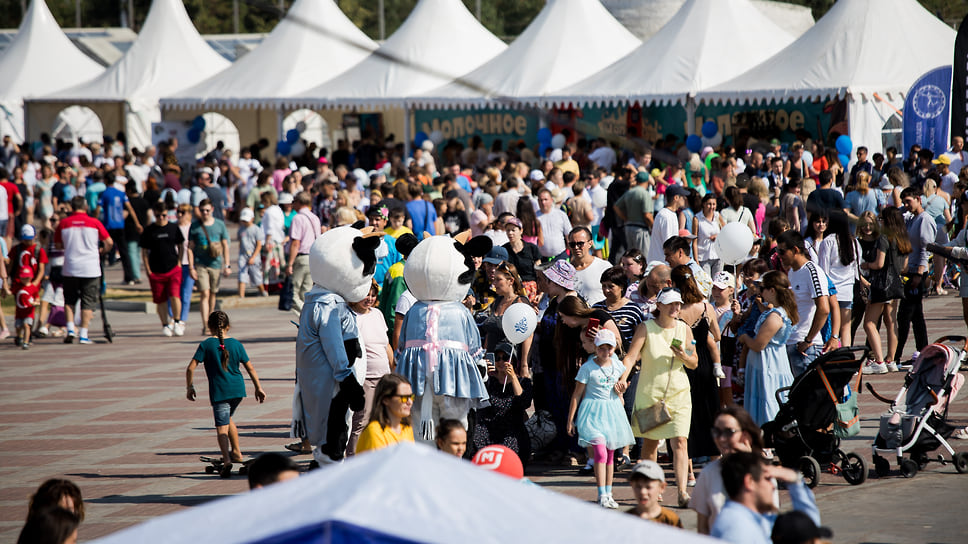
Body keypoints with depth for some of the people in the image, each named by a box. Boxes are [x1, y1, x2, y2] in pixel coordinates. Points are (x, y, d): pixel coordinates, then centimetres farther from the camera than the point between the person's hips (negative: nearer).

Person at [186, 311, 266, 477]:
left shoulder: (206, 345, -5)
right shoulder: (236, 344, 5)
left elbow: (191, 368, -9)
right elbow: (250, 368, 9)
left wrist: (190, 387, 3)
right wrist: (258, 388, 17)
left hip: (219, 391, -4)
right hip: (237, 389, 4)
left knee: (222, 426, -7)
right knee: (228, 419, 27)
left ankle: (227, 460, -25)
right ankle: (236, 453, 35)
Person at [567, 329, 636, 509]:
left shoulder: (618, 366, 4)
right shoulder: (587, 368, -9)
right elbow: (577, 395, -4)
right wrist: (570, 420, -4)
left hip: (613, 411, 5)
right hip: (593, 412, -5)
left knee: (610, 454, 9)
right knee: (600, 452, -17)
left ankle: (608, 494, 16)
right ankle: (601, 495, -17)